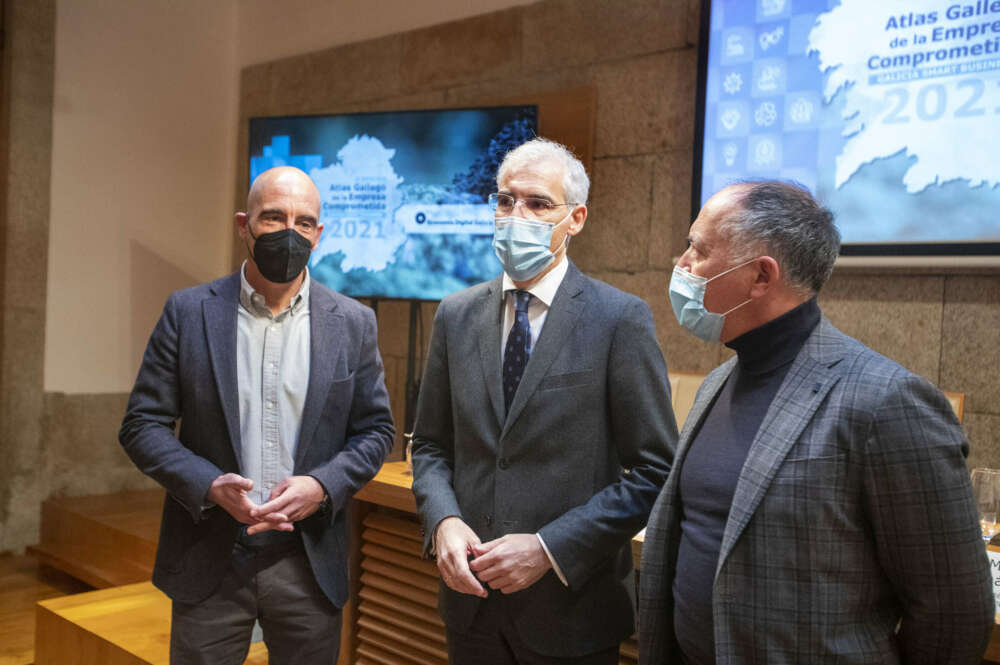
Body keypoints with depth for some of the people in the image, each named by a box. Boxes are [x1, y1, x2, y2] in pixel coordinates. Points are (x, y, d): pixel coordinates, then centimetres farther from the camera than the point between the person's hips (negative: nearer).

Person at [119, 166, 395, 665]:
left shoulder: (353, 323, 1)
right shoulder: (188, 312, -1)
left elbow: (376, 429, 4)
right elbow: (143, 424, -1)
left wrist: (322, 486, -13)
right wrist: (212, 486, -16)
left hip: (310, 565, 1)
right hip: (209, 563, 0)